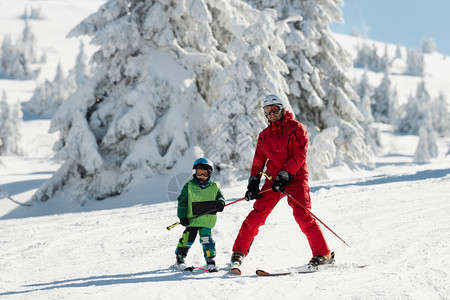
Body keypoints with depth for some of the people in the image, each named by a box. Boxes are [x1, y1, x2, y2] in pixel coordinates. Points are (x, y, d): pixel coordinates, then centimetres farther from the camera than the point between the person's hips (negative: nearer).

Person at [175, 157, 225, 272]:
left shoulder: (214, 187, 8)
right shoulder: (189, 186, 1)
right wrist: (182, 216, -4)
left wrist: (220, 203, -7)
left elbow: (220, 197, 17)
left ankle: (210, 260, 4)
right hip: (193, 218, -1)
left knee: (206, 237, -7)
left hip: (208, 219, 1)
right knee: (188, 237, -5)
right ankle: (180, 259, 11)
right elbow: (182, 202, 3)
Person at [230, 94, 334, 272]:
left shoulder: (296, 128, -1)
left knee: (303, 215, -18)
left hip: (295, 178, -4)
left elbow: (299, 155, -10)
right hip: (273, 180, 4)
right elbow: (258, 161, 21)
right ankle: (239, 252, 6)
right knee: (256, 215, -4)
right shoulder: (264, 135, 15)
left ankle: (323, 254, -12)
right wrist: (253, 182, 7)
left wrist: (284, 176, -17)